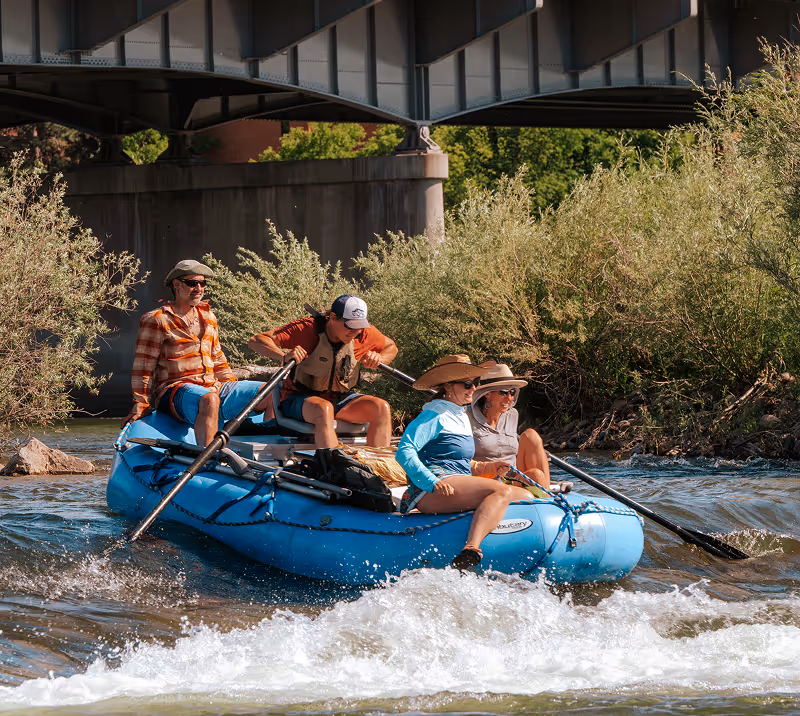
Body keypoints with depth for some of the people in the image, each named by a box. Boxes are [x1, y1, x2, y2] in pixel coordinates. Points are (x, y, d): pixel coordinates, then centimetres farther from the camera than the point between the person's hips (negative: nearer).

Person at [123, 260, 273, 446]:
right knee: (209, 400, -41)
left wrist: (236, 392, 18)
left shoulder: (208, 317, 20)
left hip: (212, 387, 7)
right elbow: (143, 367, -2)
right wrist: (140, 404, -10)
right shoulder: (156, 321, 0)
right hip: (174, 390, -7)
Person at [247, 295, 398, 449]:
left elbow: (391, 347, 18)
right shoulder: (307, 328, -18)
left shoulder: (364, 333, -4)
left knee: (381, 408, -21)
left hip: (341, 399, 5)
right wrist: (284, 356, -41)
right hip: (300, 400, -5)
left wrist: (379, 358, -7)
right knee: (324, 410, -40)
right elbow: (256, 341, -22)